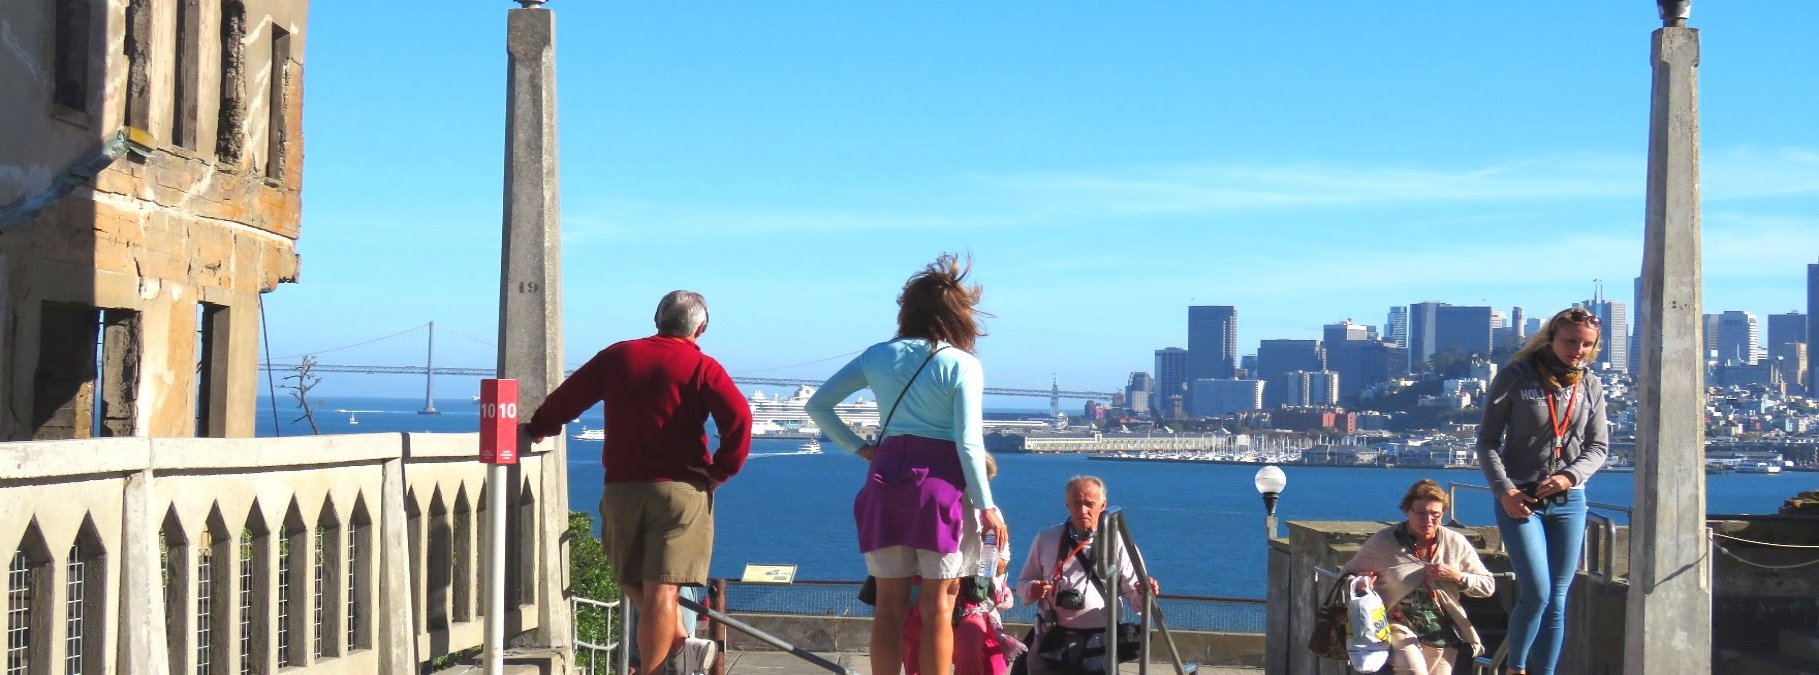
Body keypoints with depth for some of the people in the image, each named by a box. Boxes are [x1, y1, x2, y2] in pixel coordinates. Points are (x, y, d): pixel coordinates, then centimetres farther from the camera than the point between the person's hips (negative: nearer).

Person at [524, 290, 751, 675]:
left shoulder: (618, 356, 10)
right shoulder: (702, 368, -1)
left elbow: (568, 396, 17)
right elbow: (739, 419, -15)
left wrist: (538, 428, 35)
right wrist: (720, 472, -4)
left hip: (620, 489, 3)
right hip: (680, 488, -3)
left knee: (634, 584, 17)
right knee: (661, 589, -4)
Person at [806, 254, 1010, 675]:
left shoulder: (878, 355, 9)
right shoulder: (962, 364, -4)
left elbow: (817, 405, 10)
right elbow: (968, 441, -10)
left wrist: (857, 447, 10)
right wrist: (986, 506, -6)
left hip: (885, 474, 4)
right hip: (939, 480, -4)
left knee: (889, 606, 7)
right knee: (938, 606, 1)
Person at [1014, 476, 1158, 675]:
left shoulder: (1118, 544, 1)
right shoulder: (1045, 539, 6)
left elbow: (1133, 599, 1)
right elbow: (1022, 585, 13)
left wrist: (1143, 594, -22)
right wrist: (1032, 590, -10)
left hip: (1099, 649, -1)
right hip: (1051, 644, 1)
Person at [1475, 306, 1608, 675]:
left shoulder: (1591, 387, 6)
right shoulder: (1514, 378, -5)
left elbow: (1598, 446, 8)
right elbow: (1487, 441, -2)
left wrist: (1570, 476, -11)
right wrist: (1504, 490, -14)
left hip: (1568, 502, 4)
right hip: (1519, 500, -4)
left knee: (1557, 601, 4)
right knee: (1536, 593, -12)